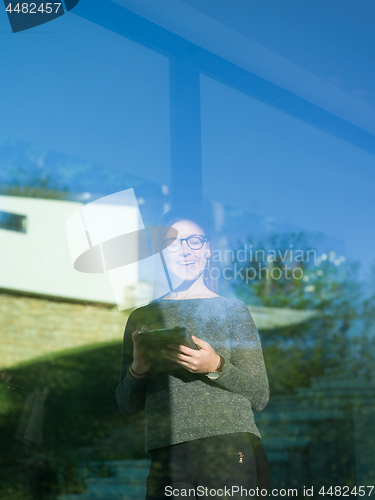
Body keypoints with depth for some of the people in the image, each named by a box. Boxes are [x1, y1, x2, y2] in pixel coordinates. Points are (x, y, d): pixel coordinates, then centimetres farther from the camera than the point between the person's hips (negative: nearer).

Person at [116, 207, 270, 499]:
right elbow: (127, 406, 15)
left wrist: (216, 366, -13)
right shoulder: (142, 318, 14)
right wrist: (138, 369, -5)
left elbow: (260, 396, 4)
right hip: (167, 461, 2)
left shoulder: (232, 309, 9)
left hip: (233, 452, -1)